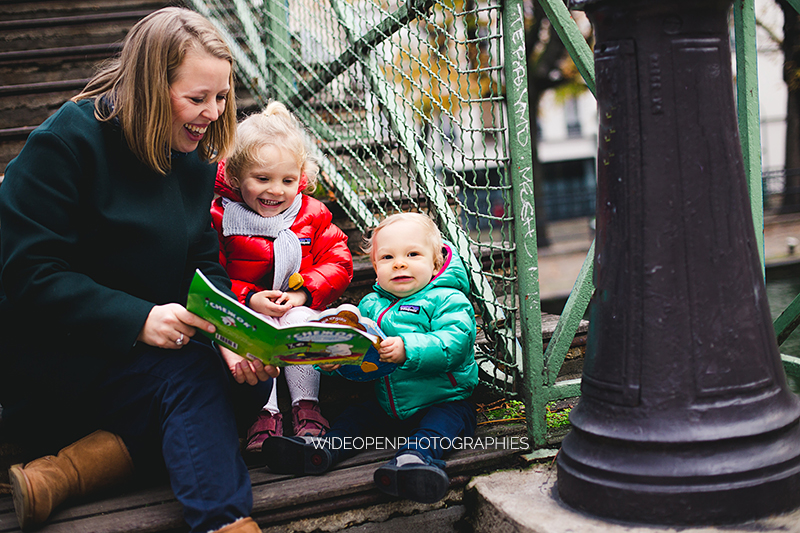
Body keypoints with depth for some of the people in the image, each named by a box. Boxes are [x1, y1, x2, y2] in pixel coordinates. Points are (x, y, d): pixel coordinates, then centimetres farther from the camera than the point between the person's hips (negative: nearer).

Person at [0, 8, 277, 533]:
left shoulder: (195, 154, 5)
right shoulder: (70, 140, -18)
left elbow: (204, 264, 3)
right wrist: (138, 321, -31)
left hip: (149, 337, 8)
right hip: (42, 346, -7)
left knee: (251, 380, -15)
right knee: (189, 374, -28)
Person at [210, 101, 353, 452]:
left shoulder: (312, 216, 3)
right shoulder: (220, 219, -6)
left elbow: (337, 264, 2)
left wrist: (304, 293, -15)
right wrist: (248, 298, -21)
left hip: (300, 309, 1)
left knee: (299, 321, -31)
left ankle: (306, 404, -19)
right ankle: (265, 412, -25)